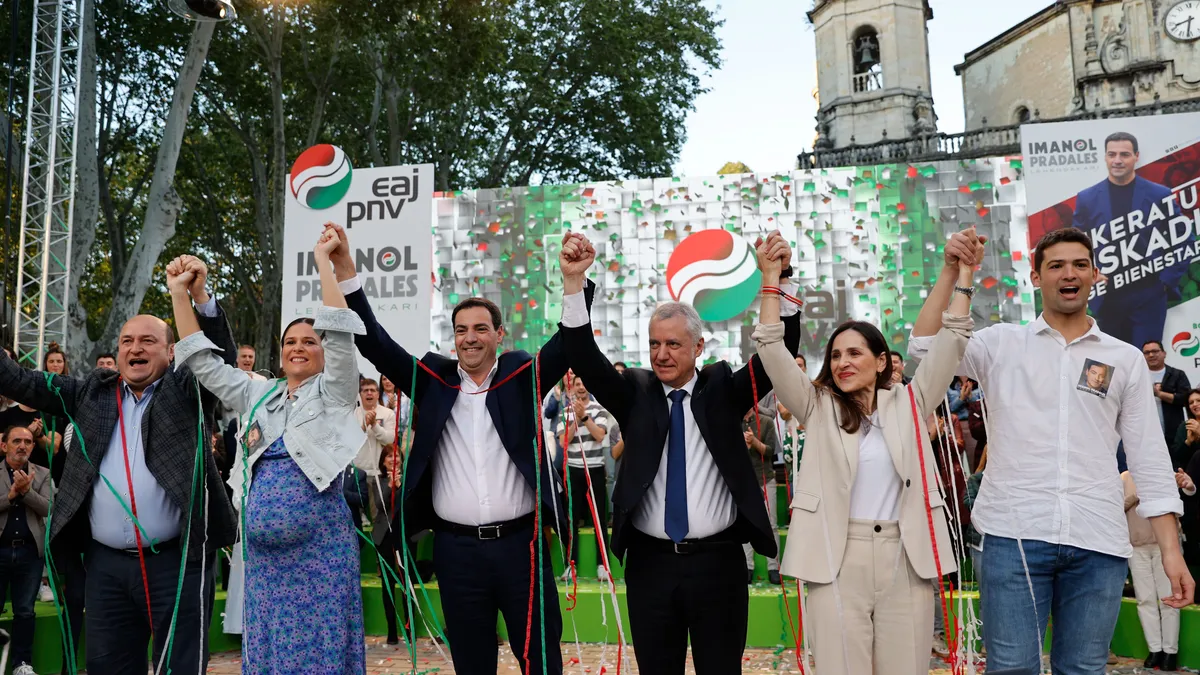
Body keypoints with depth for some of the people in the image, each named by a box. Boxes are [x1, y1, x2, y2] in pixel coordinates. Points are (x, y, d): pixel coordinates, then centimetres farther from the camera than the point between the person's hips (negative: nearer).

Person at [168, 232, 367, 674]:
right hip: (262, 547, 5)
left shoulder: (332, 392, 4)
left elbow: (340, 332, -8)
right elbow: (203, 361, 15)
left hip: (318, 544, -5)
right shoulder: (258, 395, 17)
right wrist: (179, 293, 10)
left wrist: (323, 260, -9)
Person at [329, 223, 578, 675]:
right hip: (456, 548, 1)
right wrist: (346, 272, -9)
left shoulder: (523, 376, 3)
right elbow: (375, 344, 1)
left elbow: (569, 343, -8)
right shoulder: (433, 379, 6)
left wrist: (575, 280, -24)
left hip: (520, 542, -1)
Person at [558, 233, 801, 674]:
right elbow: (584, 357, -10)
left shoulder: (723, 389, 2)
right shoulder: (635, 392, 2)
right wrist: (574, 282, -23)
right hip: (650, 562, 1)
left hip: (718, 560, -1)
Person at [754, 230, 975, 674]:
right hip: (837, 558, -1)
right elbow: (773, 353, -3)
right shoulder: (818, 408, 6)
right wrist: (770, 279, -10)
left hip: (905, 556, 1)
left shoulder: (910, 403, 10)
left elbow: (950, 345, 4)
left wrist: (963, 275, 0)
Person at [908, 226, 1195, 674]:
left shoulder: (1126, 359, 12)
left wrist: (1171, 550, 3)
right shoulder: (1002, 344, 9)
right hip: (1014, 535, -2)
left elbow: (1150, 460, 10)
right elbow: (925, 348, -6)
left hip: (1099, 542, 2)